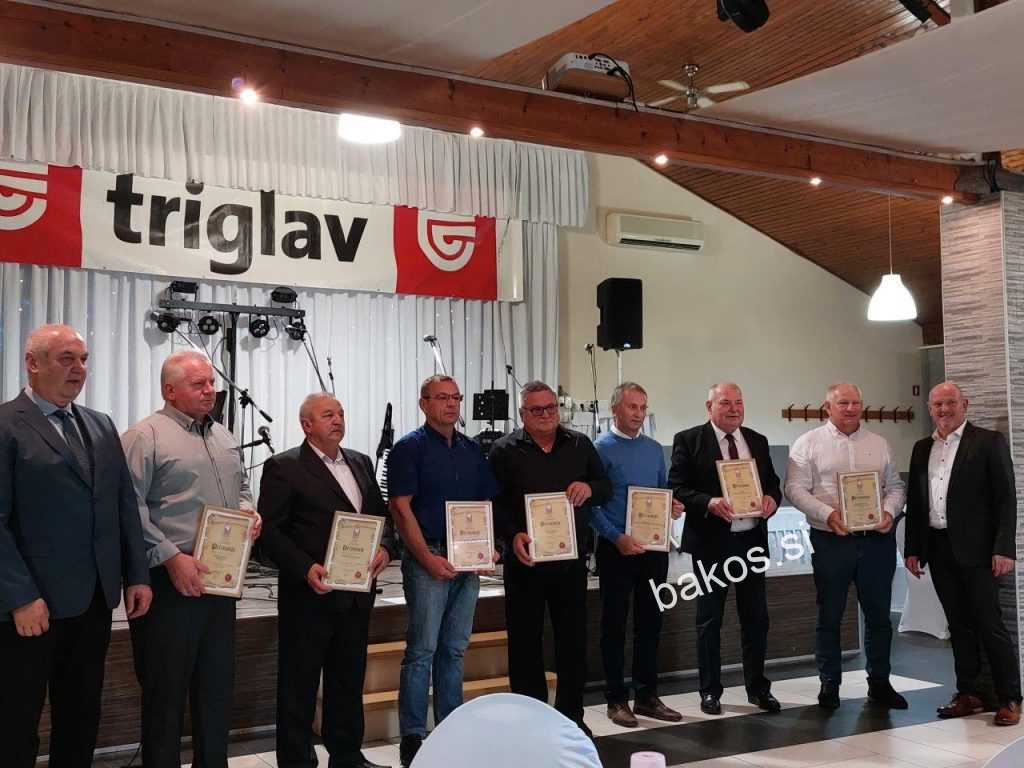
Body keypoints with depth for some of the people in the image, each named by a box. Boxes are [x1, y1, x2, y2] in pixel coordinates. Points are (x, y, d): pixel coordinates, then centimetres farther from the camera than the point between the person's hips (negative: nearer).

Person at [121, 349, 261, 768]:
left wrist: (249, 511, 4)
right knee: (166, 689, 3)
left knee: (218, 683, 15)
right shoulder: (145, 436, -10)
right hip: (170, 582, -7)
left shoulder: (224, 437, 15)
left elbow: (241, 486, 26)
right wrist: (171, 558, -20)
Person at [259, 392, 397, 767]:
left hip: (357, 592, 6)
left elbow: (381, 514, 16)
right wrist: (306, 569, -22)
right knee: (299, 684, 4)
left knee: (349, 680, 17)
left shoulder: (361, 463, 13)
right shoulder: (283, 467, -6)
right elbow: (270, 529, -11)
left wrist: (385, 547, -4)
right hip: (310, 594, -6)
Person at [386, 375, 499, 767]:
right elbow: (401, 508, -10)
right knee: (422, 650, -4)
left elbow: (486, 504, 16)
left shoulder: (472, 450, 14)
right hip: (428, 561, -6)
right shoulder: (409, 448, -4)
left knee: (454, 649, 12)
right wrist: (428, 558, -16)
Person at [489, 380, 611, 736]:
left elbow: (606, 487, 12)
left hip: (571, 557, 3)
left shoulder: (579, 444, 9)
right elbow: (494, 502, -5)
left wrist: (590, 488, -11)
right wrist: (512, 535, -20)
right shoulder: (505, 450, -1)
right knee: (525, 640, 4)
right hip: (525, 559, -3)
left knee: (574, 637, 8)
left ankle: (571, 715, 22)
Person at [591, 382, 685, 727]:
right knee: (614, 624, 3)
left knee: (650, 621, 11)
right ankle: (617, 700, 12)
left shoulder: (655, 449, 11)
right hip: (617, 548, -5)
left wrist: (673, 508, -3)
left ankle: (647, 695, 22)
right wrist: (617, 537, -20)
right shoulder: (601, 448, -7)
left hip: (654, 547, 6)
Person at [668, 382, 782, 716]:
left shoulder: (758, 441, 11)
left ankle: (757, 687, 24)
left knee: (756, 617, 11)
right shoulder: (689, 440, -4)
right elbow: (677, 488, -9)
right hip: (711, 541, -4)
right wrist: (709, 503, -24)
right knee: (709, 619, 6)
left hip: (751, 540, 4)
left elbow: (773, 483, 15)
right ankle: (710, 691, 17)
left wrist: (772, 498, -8)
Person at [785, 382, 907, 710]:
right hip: (831, 541, -3)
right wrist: (829, 515, -19)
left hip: (877, 539, 3)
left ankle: (879, 683, 22)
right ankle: (829, 684, 16)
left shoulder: (879, 443, 12)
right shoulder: (808, 444, 0)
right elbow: (795, 489, -7)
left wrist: (889, 512, -7)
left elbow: (895, 486, 13)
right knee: (829, 616, 5)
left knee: (879, 615, 9)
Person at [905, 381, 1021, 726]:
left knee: (989, 624, -3)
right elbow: (915, 501, 15)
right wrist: (912, 549, 10)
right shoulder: (922, 449, 13)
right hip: (938, 549, 5)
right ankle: (968, 694, 18)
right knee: (959, 624, 11)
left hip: (975, 549, -5)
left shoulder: (989, 442, -3)